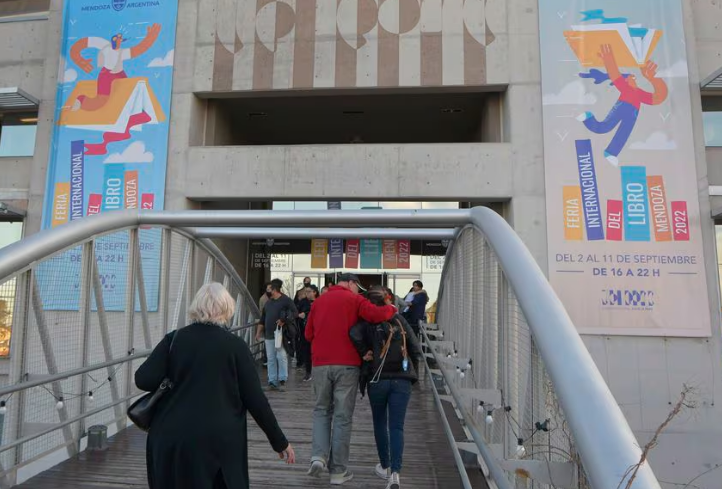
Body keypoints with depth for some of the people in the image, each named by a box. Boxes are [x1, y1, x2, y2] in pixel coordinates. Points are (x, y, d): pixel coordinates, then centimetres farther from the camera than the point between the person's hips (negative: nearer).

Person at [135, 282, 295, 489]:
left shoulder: (174, 339, 0)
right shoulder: (235, 345, -6)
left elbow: (143, 380, -6)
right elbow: (255, 399, -6)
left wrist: (175, 383, 15)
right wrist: (280, 441, 3)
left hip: (171, 440, 3)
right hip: (219, 442, -2)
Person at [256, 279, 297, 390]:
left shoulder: (286, 300, -3)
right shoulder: (268, 302, 17)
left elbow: (295, 313, -9)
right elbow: (262, 319, 21)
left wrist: (284, 320, -20)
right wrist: (258, 332, 16)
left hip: (281, 334, -6)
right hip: (269, 335, 6)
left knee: (281, 357, -3)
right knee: (271, 359, 7)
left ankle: (282, 379, 6)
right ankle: (272, 381, 12)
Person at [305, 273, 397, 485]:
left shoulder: (318, 301, 13)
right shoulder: (354, 299, 0)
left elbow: (308, 334, 14)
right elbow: (377, 315, -13)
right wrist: (391, 309, 5)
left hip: (320, 363, 4)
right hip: (347, 364, -3)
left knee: (321, 410, 19)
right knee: (343, 416, 6)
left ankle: (318, 456, 3)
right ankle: (338, 470, 13)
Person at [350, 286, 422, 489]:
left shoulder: (367, 321, -1)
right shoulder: (400, 320, 6)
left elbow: (354, 334, -23)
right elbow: (416, 350, 4)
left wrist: (364, 353, -9)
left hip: (377, 379, -1)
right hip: (402, 379, 1)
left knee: (380, 423, 19)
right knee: (396, 427, 4)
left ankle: (385, 467, 31)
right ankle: (395, 472, -10)